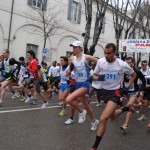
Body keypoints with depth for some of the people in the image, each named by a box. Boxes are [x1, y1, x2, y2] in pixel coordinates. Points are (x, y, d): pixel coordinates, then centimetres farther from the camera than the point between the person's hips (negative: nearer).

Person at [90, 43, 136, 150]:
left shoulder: (122, 65, -16)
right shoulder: (100, 61, -9)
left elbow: (134, 74, 3)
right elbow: (94, 76, 3)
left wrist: (127, 87, -6)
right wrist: (99, 78, -20)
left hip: (115, 92, -5)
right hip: (104, 91, 5)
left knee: (103, 119, -20)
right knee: (111, 116, 25)